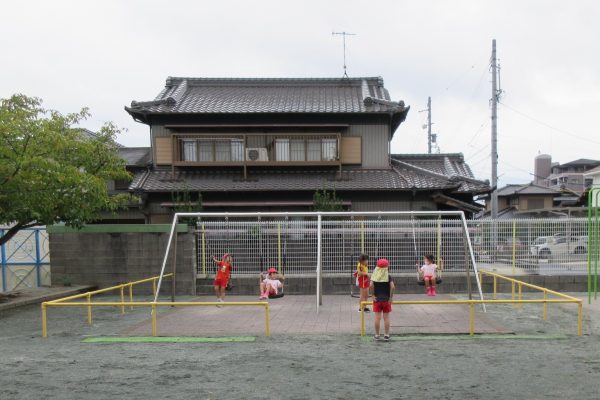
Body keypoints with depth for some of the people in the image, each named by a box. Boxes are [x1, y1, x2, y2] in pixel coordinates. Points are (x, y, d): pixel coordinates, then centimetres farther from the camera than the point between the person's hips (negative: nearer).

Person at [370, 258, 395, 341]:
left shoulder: (374, 276, -1)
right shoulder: (388, 277, -4)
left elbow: (371, 285, -16)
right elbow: (392, 287, -16)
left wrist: (373, 295, -7)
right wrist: (391, 297, -6)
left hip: (377, 299, 1)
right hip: (386, 299, -1)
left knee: (377, 317, 4)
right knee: (386, 318, 5)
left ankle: (377, 335, 9)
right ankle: (386, 335, 8)